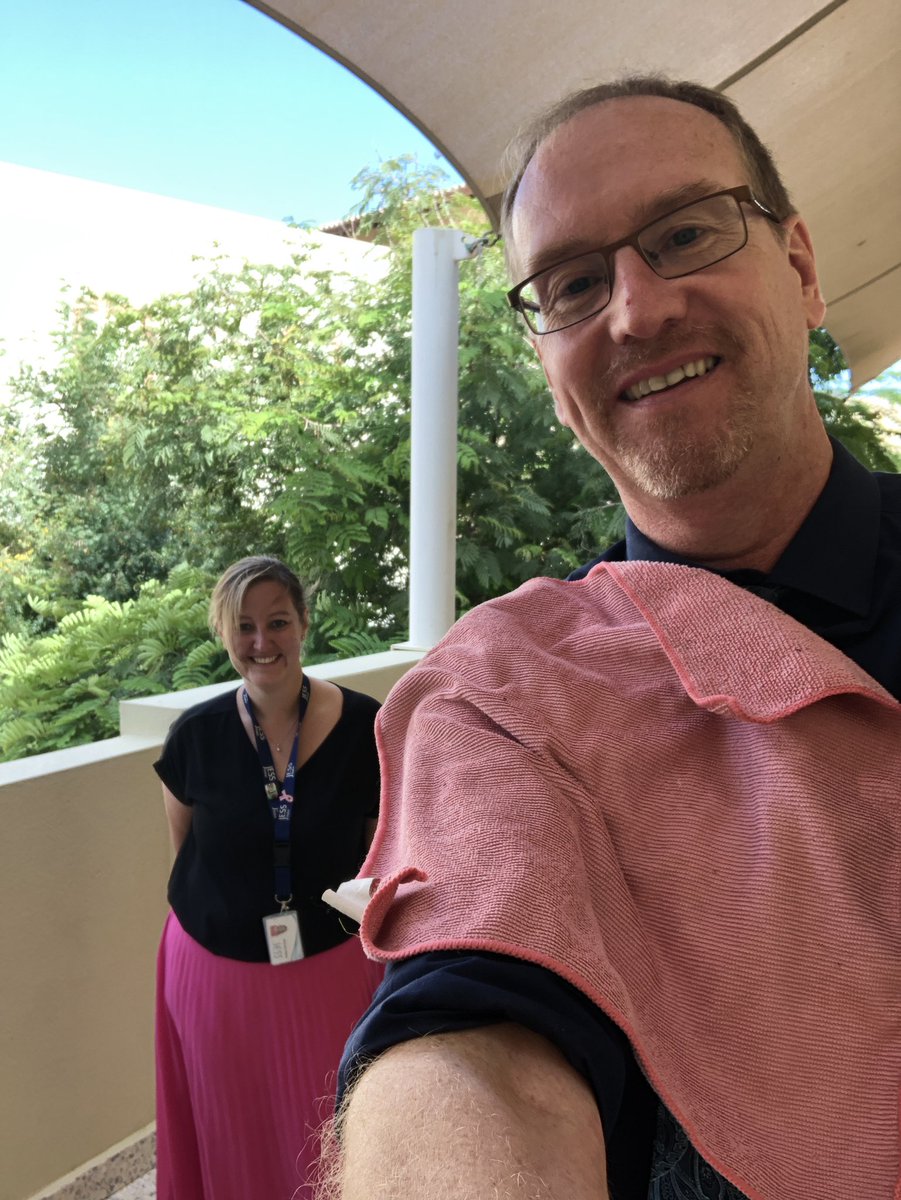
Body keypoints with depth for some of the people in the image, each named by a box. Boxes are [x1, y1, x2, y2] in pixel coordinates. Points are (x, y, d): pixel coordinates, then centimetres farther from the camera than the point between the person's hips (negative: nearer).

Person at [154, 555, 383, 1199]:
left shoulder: (364, 727, -14)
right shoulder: (197, 734, -11)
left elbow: (384, 851, 0)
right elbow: (185, 851, 5)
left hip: (332, 969, -1)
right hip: (216, 971, 1)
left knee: (332, 1145, 17)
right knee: (234, 1147, 22)